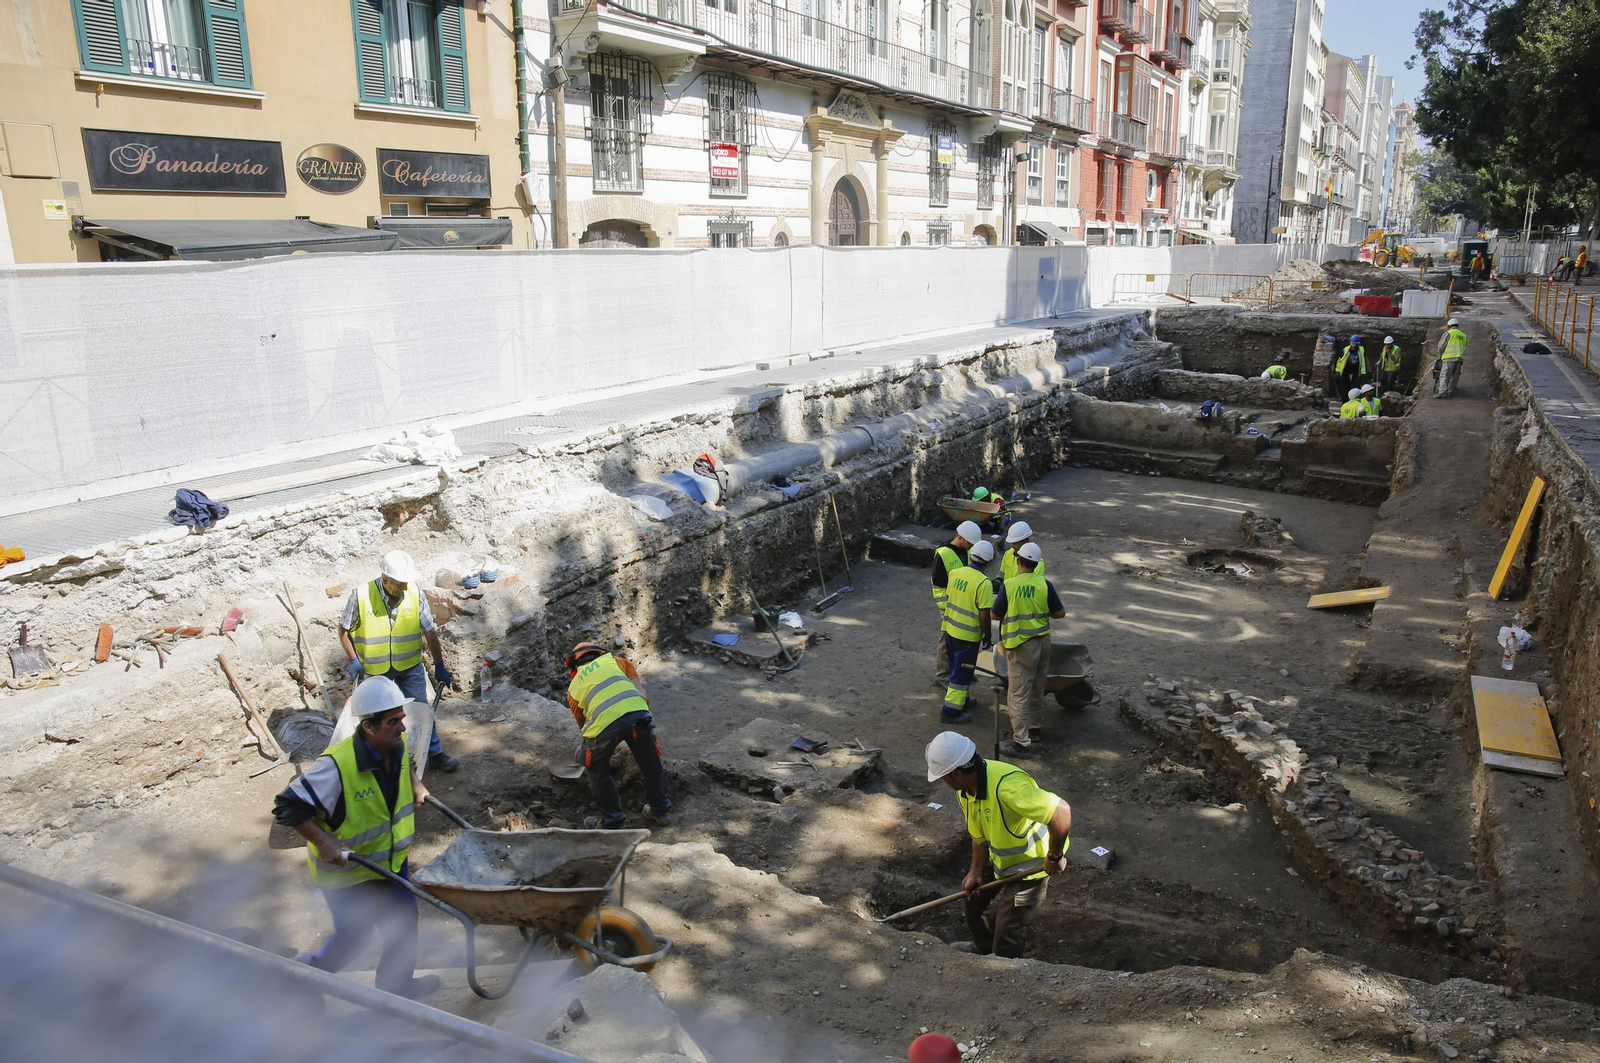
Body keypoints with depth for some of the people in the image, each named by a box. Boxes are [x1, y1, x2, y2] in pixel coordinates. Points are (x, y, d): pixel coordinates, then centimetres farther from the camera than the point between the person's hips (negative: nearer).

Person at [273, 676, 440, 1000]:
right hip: (347, 871, -7)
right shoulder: (336, 765, -33)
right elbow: (288, 806, -26)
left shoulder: (399, 744, -11)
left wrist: (415, 785, 2)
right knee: (354, 938, 9)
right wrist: (323, 842, -28)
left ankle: (397, 986, 42)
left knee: (403, 924, 18)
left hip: (392, 859, 7)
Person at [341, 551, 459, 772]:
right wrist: (354, 660, -11)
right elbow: (344, 629, -4)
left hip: (410, 665, 0)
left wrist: (439, 667, -2)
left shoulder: (416, 594, -16)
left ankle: (435, 753, 20)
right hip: (375, 669, 0)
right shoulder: (361, 596, -20)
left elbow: (430, 632, -6)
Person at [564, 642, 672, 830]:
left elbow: (582, 723, 38)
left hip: (604, 722, -1)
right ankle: (659, 809, 42)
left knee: (598, 771, 26)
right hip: (637, 713, 1)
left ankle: (611, 820, 33)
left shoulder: (574, 686, 31)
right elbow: (643, 695, 20)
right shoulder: (615, 661, 31)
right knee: (650, 763, 25)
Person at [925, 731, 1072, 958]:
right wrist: (975, 872, 4)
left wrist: (1055, 857, -30)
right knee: (974, 893, 26)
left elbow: (1062, 811, -43)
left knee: (1006, 933, -3)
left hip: (1031, 863, -9)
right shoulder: (967, 789, -9)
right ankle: (983, 947, 53)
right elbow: (979, 834, 4)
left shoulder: (1006, 786, -41)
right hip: (1000, 858, 9)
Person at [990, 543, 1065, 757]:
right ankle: (1034, 726, 37)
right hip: (1043, 641, 5)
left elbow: (995, 615, -6)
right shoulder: (1044, 585, -7)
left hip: (1020, 645, -4)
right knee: (1037, 689, 21)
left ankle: (1021, 742, -4)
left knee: (1018, 694, -2)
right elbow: (1060, 613, -1)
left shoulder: (1008, 585, -15)